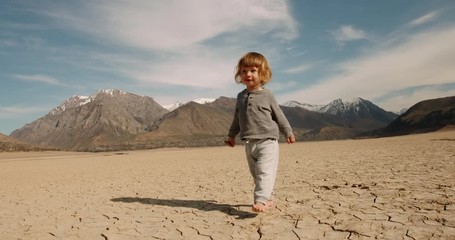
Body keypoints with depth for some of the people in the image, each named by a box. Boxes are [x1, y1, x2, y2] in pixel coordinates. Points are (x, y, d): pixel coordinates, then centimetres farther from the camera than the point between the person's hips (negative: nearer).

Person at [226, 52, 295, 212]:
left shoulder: (267, 95, -3)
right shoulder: (241, 96, 9)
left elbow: (278, 115, 3)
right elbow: (237, 118, 19)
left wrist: (288, 132, 5)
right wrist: (231, 135, 22)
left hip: (267, 140, -5)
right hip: (249, 143, 6)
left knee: (265, 172, -16)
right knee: (256, 173, 12)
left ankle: (261, 200, -21)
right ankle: (268, 198, 26)